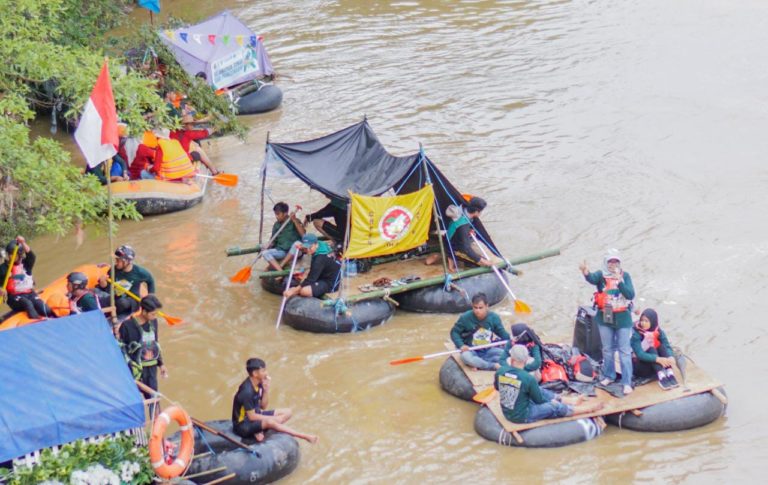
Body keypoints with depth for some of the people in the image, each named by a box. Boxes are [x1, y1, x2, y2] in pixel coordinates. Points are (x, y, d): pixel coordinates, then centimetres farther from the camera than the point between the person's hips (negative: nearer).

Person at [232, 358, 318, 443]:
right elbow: (252, 417, -24)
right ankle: (304, 436, -28)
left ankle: (259, 431, -15)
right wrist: (274, 418, -16)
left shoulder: (259, 384, -1)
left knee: (287, 412, 2)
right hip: (243, 425, -10)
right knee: (269, 422, -37)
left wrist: (266, 389, -10)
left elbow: (263, 407, 6)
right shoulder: (247, 391, -27)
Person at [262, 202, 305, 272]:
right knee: (265, 253, -21)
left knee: (297, 243, -37)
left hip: (294, 251, -4)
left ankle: (280, 265, -32)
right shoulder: (276, 225, 8)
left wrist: (295, 220, -26)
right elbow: (273, 241, 11)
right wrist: (267, 247, -8)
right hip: (281, 251, 4)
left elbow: (303, 234, -21)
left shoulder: (295, 222, -5)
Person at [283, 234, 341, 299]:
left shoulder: (320, 258, -32)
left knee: (305, 291, -29)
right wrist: (300, 247, -7)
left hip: (331, 284, -10)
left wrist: (294, 291, -30)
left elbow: (311, 278, -31)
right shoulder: (321, 244, -7)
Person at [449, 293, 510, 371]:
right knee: (465, 356, -38)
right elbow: (454, 332, -4)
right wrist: (461, 345, -21)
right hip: (472, 351, -3)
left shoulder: (494, 317, -5)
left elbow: (502, 333, 2)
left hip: (488, 351, 3)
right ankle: (494, 366, -29)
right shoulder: (465, 317, -11)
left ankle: (477, 364, -26)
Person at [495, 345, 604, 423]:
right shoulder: (528, 379, -26)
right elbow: (539, 400, -9)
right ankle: (589, 408, 28)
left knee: (542, 392, 20)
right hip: (522, 416, -6)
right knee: (556, 406, 10)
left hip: (507, 413, 6)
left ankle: (572, 401, 36)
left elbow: (497, 387, 10)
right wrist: (552, 401, 12)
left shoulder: (500, 372, -14)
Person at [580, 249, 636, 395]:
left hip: (622, 318, -2)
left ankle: (627, 382, 2)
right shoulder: (601, 274, -5)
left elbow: (631, 295, -16)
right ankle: (609, 376, 33)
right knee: (607, 349, 16)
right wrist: (586, 273, -53)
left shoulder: (625, 276, -5)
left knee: (625, 351, -2)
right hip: (605, 318, 2)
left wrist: (619, 281, -30)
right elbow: (592, 279, -30)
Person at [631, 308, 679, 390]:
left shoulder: (659, 332, -2)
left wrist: (671, 357, -37)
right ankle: (661, 377, -45)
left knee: (662, 347, -19)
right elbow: (639, 354, -27)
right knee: (651, 349, -28)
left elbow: (667, 347, -14)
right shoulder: (636, 333, -16)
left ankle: (670, 374, -36)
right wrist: (657, 359, -40)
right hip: (640, 366, -4)